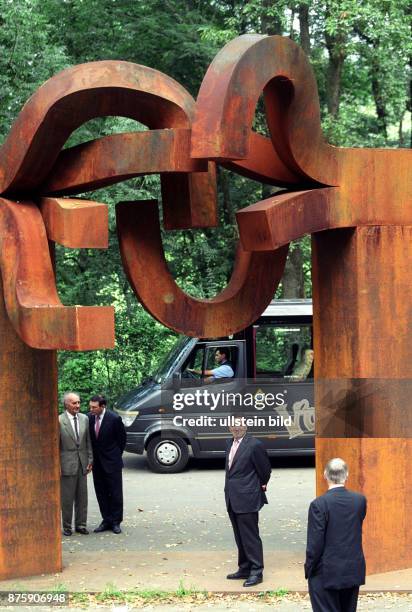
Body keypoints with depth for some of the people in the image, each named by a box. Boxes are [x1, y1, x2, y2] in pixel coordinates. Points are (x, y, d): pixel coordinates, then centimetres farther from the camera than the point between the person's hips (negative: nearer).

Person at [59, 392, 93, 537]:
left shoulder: (84, 419, 7)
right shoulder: (59, 421, -9)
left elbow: (88, 441, 11)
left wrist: (90, 459, 6)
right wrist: (56, 465, -11)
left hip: (82, 463, 5)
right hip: (67, 463, -5)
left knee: (82, 496, 9)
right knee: (67, 497, 2)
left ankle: (81, 524, 18)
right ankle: (67, 526, 12)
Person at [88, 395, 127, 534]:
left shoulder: (114, 419, -16)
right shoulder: (89, 418, -3)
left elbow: (122, 438, -3)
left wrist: (116, 455, 5)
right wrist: (92, 457, 9)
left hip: (111, 462, -5)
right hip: (97, 462, 5)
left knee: (115, 493, 2)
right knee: (101, 493, 9)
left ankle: (116, 522, 10)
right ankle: (106, 520, 17)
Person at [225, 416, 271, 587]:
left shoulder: (254, 445, -13)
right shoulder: (230, 444, 11)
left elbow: (265, 469, -5)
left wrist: (261, 486, 7)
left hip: (247, 499, -8)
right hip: (232, 499, 8)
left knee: (250, 536, -4)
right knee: (240, 537, 15)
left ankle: (256, 571, 2)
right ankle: (244, 568, 25)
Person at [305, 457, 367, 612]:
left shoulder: (319, 504, -17)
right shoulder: (360, 500, -3)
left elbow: (315, 543, -15)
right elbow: (356, 529, 8)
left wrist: (309, 569, -2)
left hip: (326, 575, -4)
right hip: (354, 572, 5)